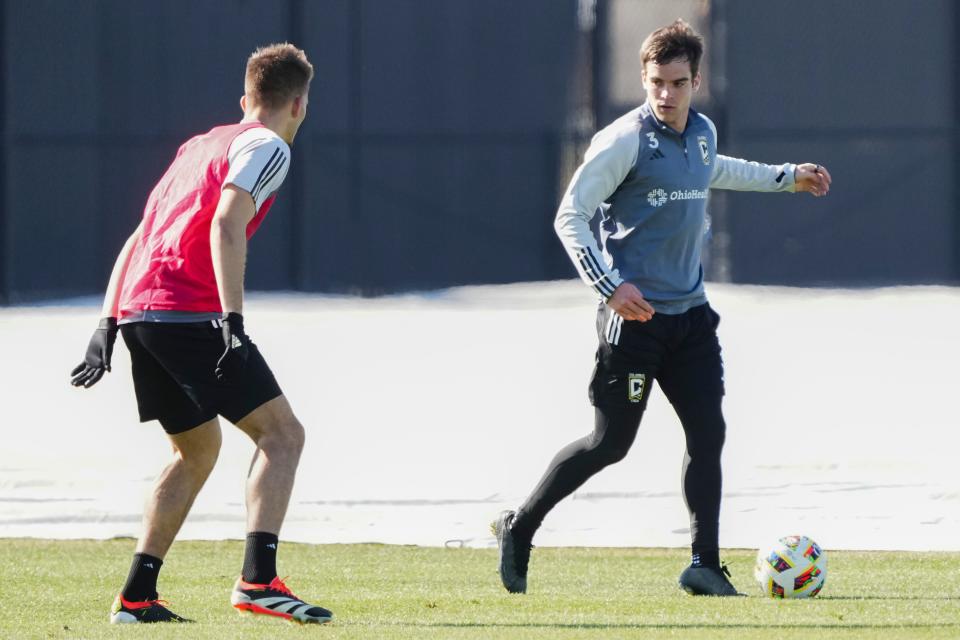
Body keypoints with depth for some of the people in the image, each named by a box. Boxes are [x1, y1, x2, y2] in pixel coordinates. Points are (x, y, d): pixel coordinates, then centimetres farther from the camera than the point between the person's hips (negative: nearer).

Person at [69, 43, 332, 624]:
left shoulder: (201, 145, 26)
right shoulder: (267, 147, 1)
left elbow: (138, 237, 24)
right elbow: (226, 227, -16)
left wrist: (109, 326, 22)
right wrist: (233, 321, -22)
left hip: (136, 310, 8)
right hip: (189, 311, -8)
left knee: (199, 450, 21)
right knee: (282, 432, -6)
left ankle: (137, 595, 16)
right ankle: (258, 579, -21)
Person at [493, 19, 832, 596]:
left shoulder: (702, 132, 9)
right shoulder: (624, 142, -13)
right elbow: (570, 216, -12)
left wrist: (788, 177, 40)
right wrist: (609, 287, -22)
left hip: (690, 312, 6)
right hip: (635, 313, -6)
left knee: (708, 433, -3)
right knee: (611, 443, -2)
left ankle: (705, 566, 2)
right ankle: (519, 528, 14)